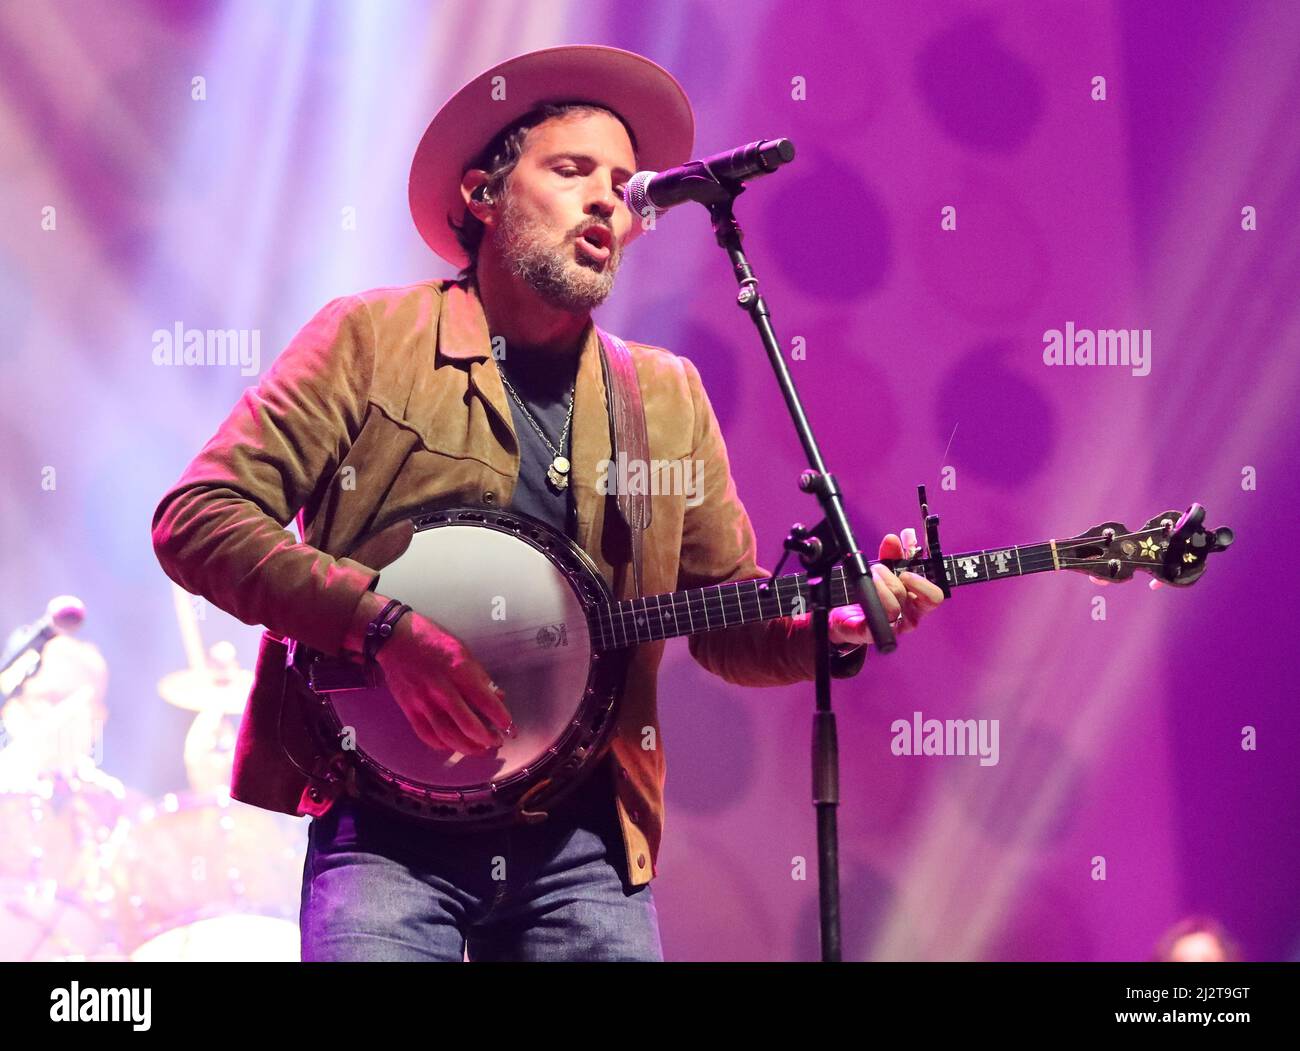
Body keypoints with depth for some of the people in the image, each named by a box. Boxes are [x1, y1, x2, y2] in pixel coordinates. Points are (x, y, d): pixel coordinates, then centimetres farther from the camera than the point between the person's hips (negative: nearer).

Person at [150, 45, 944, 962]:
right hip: (389, 830, -3)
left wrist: (838, 626, -6)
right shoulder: (371, 338, 2)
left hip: (586, 842, 4)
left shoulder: (669, 397, 13)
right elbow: (195, 520, -4)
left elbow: (729, 628, 15)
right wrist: (384, 620, -16)